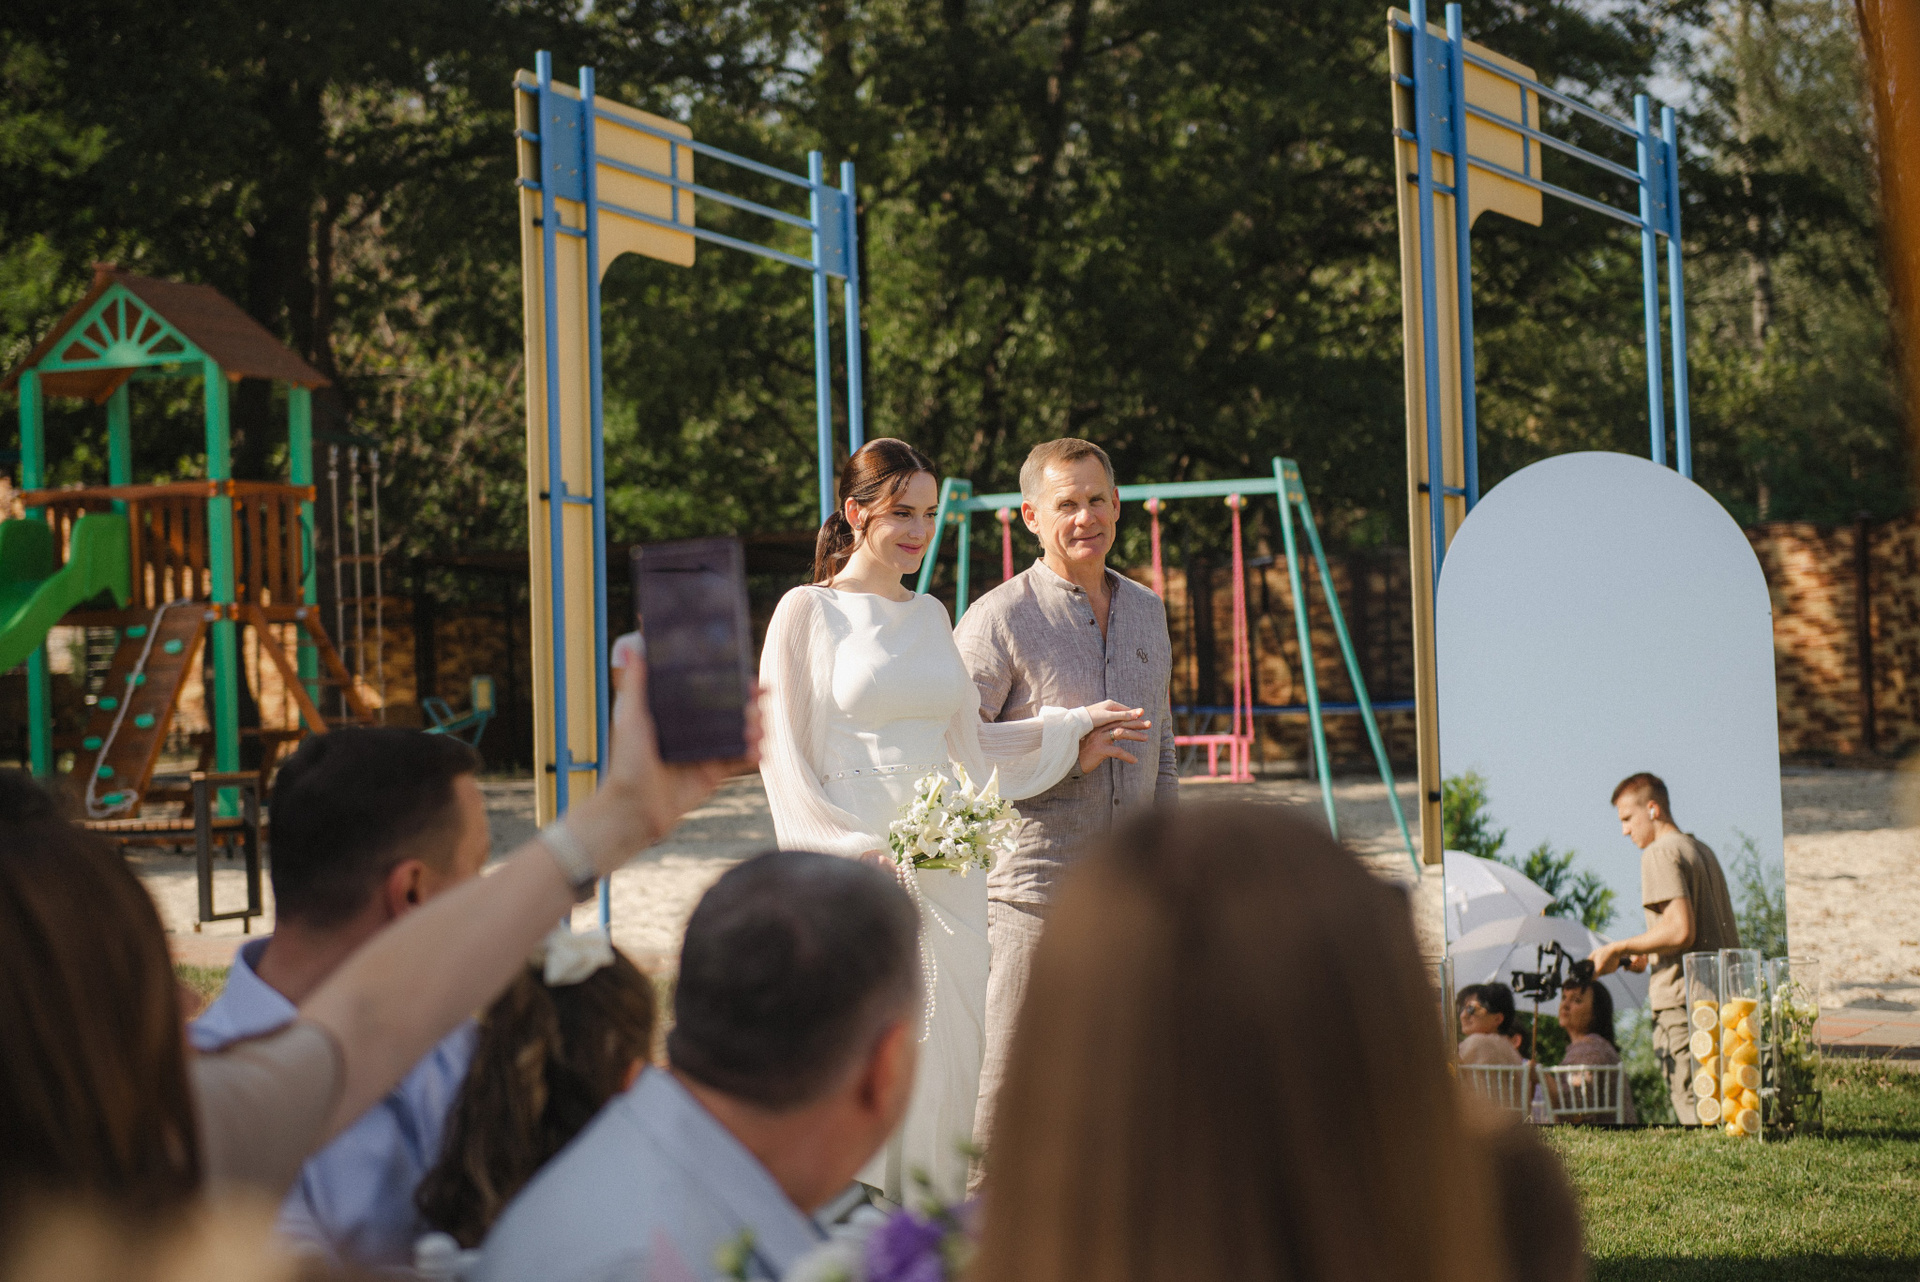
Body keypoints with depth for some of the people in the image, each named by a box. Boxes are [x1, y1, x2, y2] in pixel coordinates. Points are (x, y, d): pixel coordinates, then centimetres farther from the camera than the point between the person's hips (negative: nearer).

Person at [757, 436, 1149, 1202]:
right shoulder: (808, 611, -2)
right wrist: (860, 849, -14)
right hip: (855, 874, -6)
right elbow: (785, 757, -5)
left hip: (947, 874, 6)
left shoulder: (929, 616, 16)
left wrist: (1071, 732, 21)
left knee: (947, 1060, 4)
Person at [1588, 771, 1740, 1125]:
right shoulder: (1702, 850, 21)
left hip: (1682, 1001, -9)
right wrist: (1645, 955, 24)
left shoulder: (1660, 853, -8)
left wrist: (1618, 950, -10)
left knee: (1694, 1116, -11)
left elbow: (1680, 931, -19)